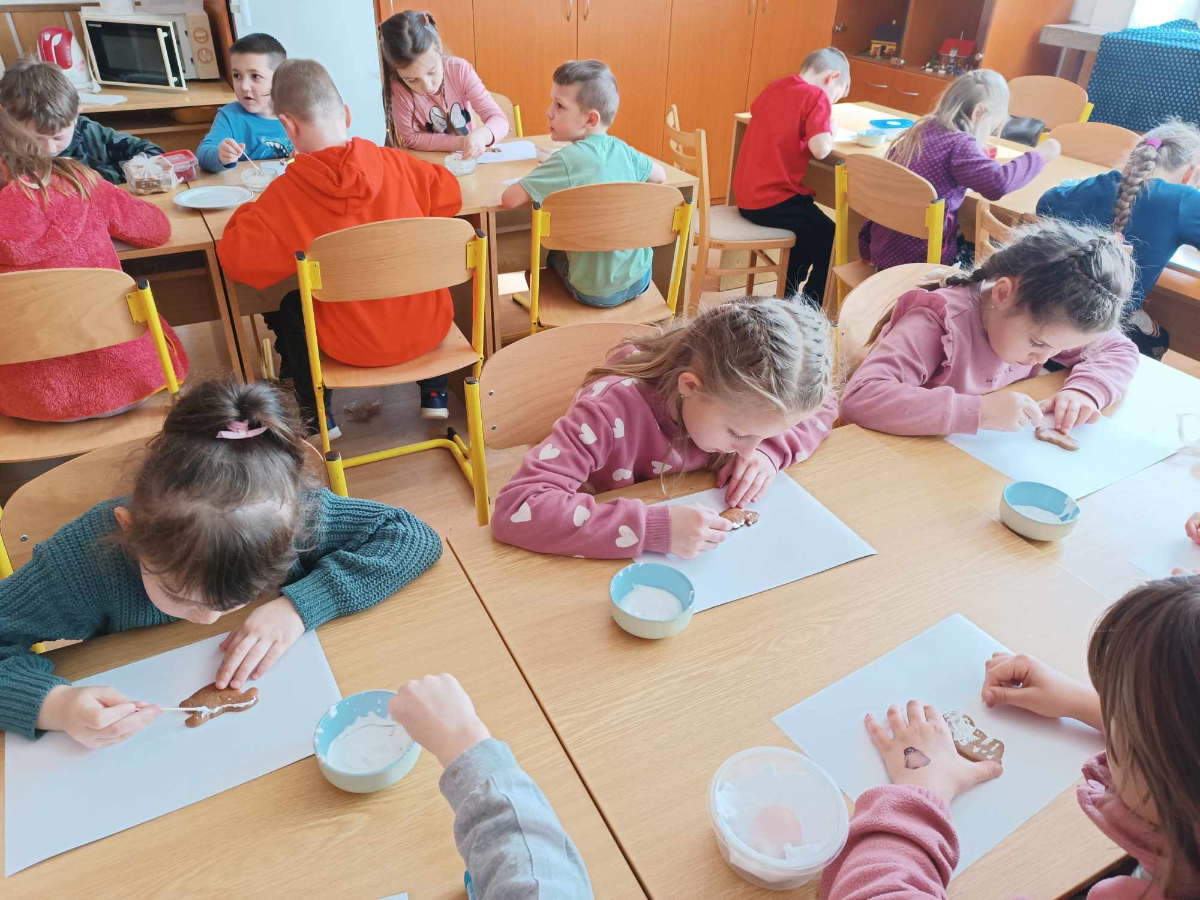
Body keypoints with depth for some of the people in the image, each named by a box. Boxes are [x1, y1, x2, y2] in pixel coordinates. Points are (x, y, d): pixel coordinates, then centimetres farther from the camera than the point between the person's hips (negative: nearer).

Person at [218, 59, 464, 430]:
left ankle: (317, 415, 33)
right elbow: (449, 195, 6)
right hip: (429, 326, 2)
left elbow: (237, 259, -10)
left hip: (354, 344, -2)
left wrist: (248, 213, 8)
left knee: (289, 310, 27)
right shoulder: (393, 162, -8)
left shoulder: (284, 193, -14)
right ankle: (434, 392, 37)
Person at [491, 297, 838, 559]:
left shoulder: (741, 391, -16)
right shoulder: (612, 409, -31)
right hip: (611, 564, -4)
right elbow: (515, 508, -39)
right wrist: (654, 529, -44)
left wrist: (771, 451, -18)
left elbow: (823, 406, 2)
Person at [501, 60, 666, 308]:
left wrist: (542, 190, -2)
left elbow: (509, 199, -22)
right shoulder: (621, 148, -3)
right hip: (641, 280, 5)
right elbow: (660, 176, 14)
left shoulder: (568, 159, -20)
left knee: (549, 253, 25)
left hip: (595, 292, -5)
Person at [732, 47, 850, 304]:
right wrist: (829, 131, 1)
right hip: (773, 200, -9)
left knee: (808, 228, 29)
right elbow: (820, 149, -22)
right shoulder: (817, 96, -10)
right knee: (829, 239, 7)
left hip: (746, 196, 9)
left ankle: (789, 300, 34)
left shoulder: (774, 87, 12)